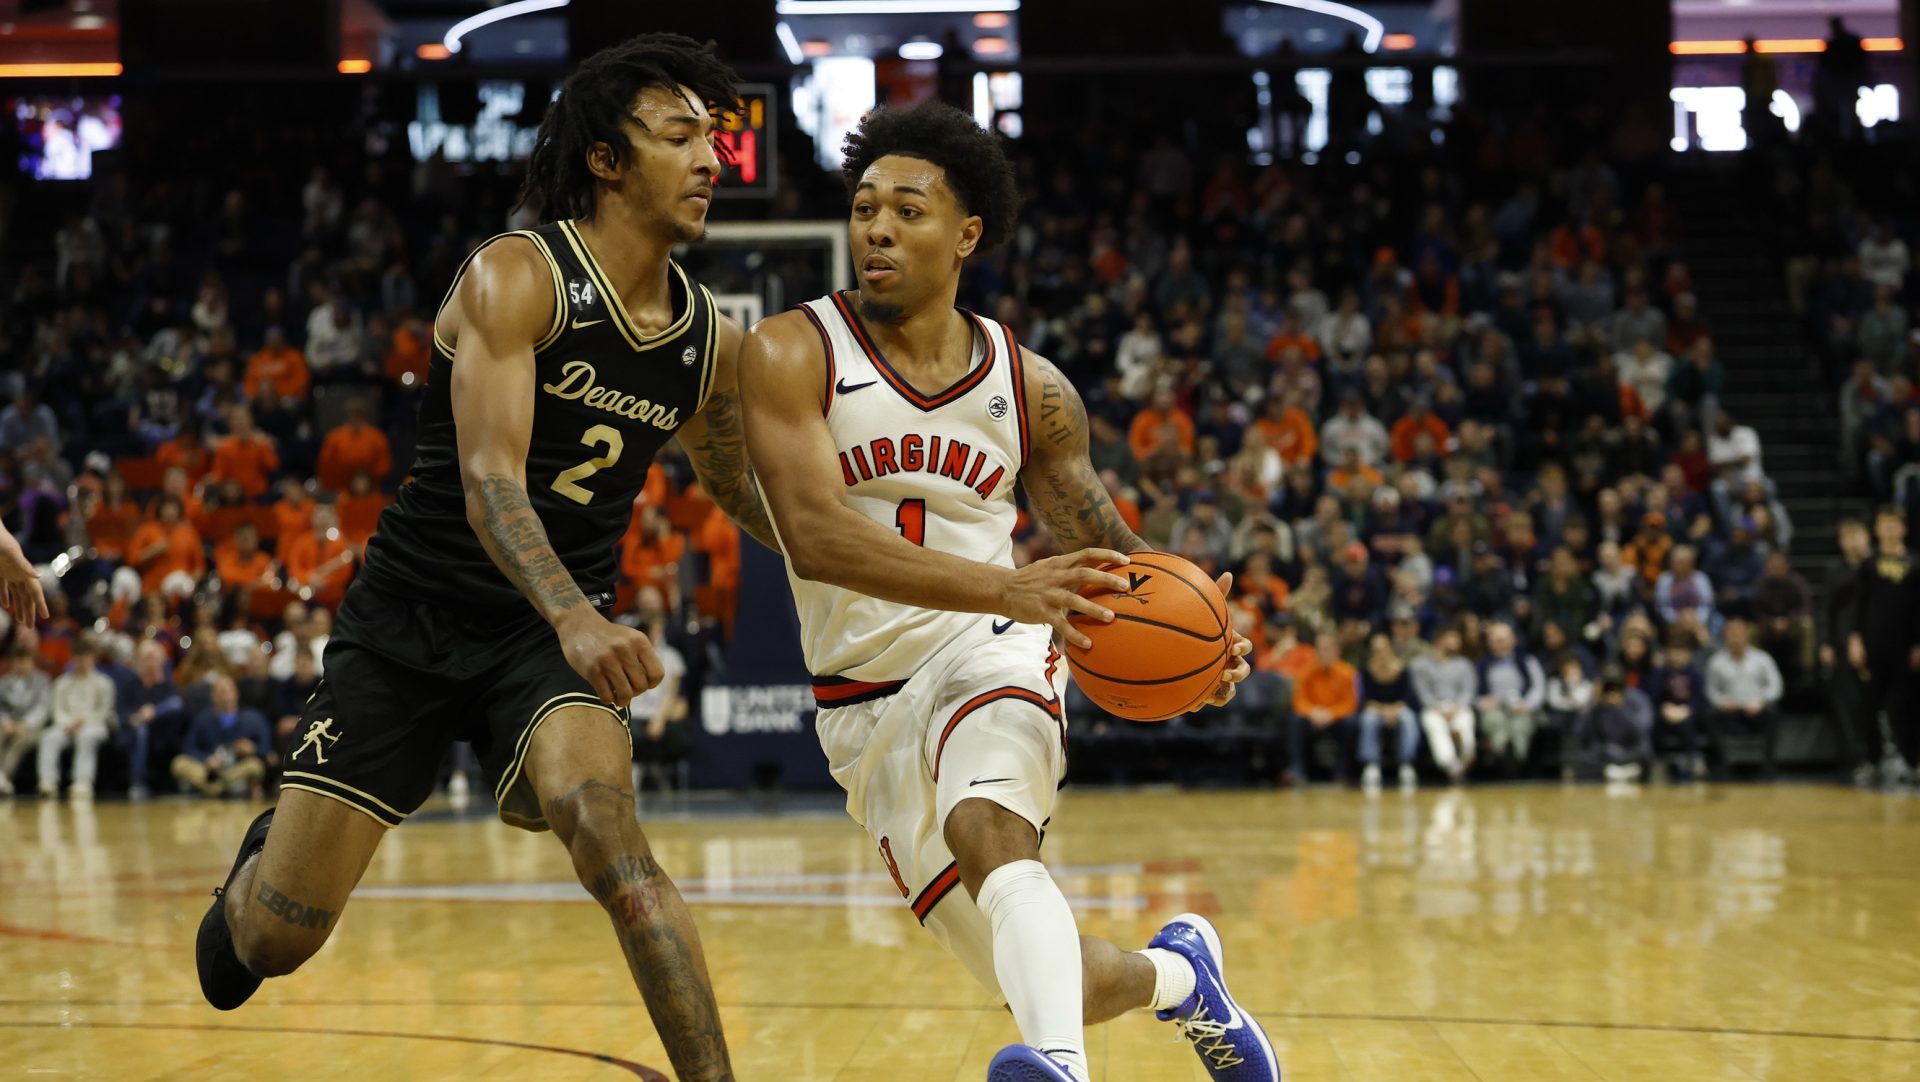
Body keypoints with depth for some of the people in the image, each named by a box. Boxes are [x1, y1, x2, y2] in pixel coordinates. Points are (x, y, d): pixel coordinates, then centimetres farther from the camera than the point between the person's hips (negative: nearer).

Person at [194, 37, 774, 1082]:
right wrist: (575, 617, -45)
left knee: (605, 830, -30)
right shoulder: (514, 277, -17)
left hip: (552, 631, 3)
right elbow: (489, 480, -29)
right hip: (411, 614, -3)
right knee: (273, 939, 1)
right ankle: (261, 865, 40)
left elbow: (741, 490, 21)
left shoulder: (711, 341, 1)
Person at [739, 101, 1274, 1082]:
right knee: (1039, 985, 1)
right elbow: (815, 536, -25)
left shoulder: (1030, 391, 0)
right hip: (866, 702, 0)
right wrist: (1007, 587, -37)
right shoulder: (791, 355, -10)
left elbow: (1102, 541, 13)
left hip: (986, 660, 0)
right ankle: (1176, 974, 34)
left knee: (988, 830, -36)